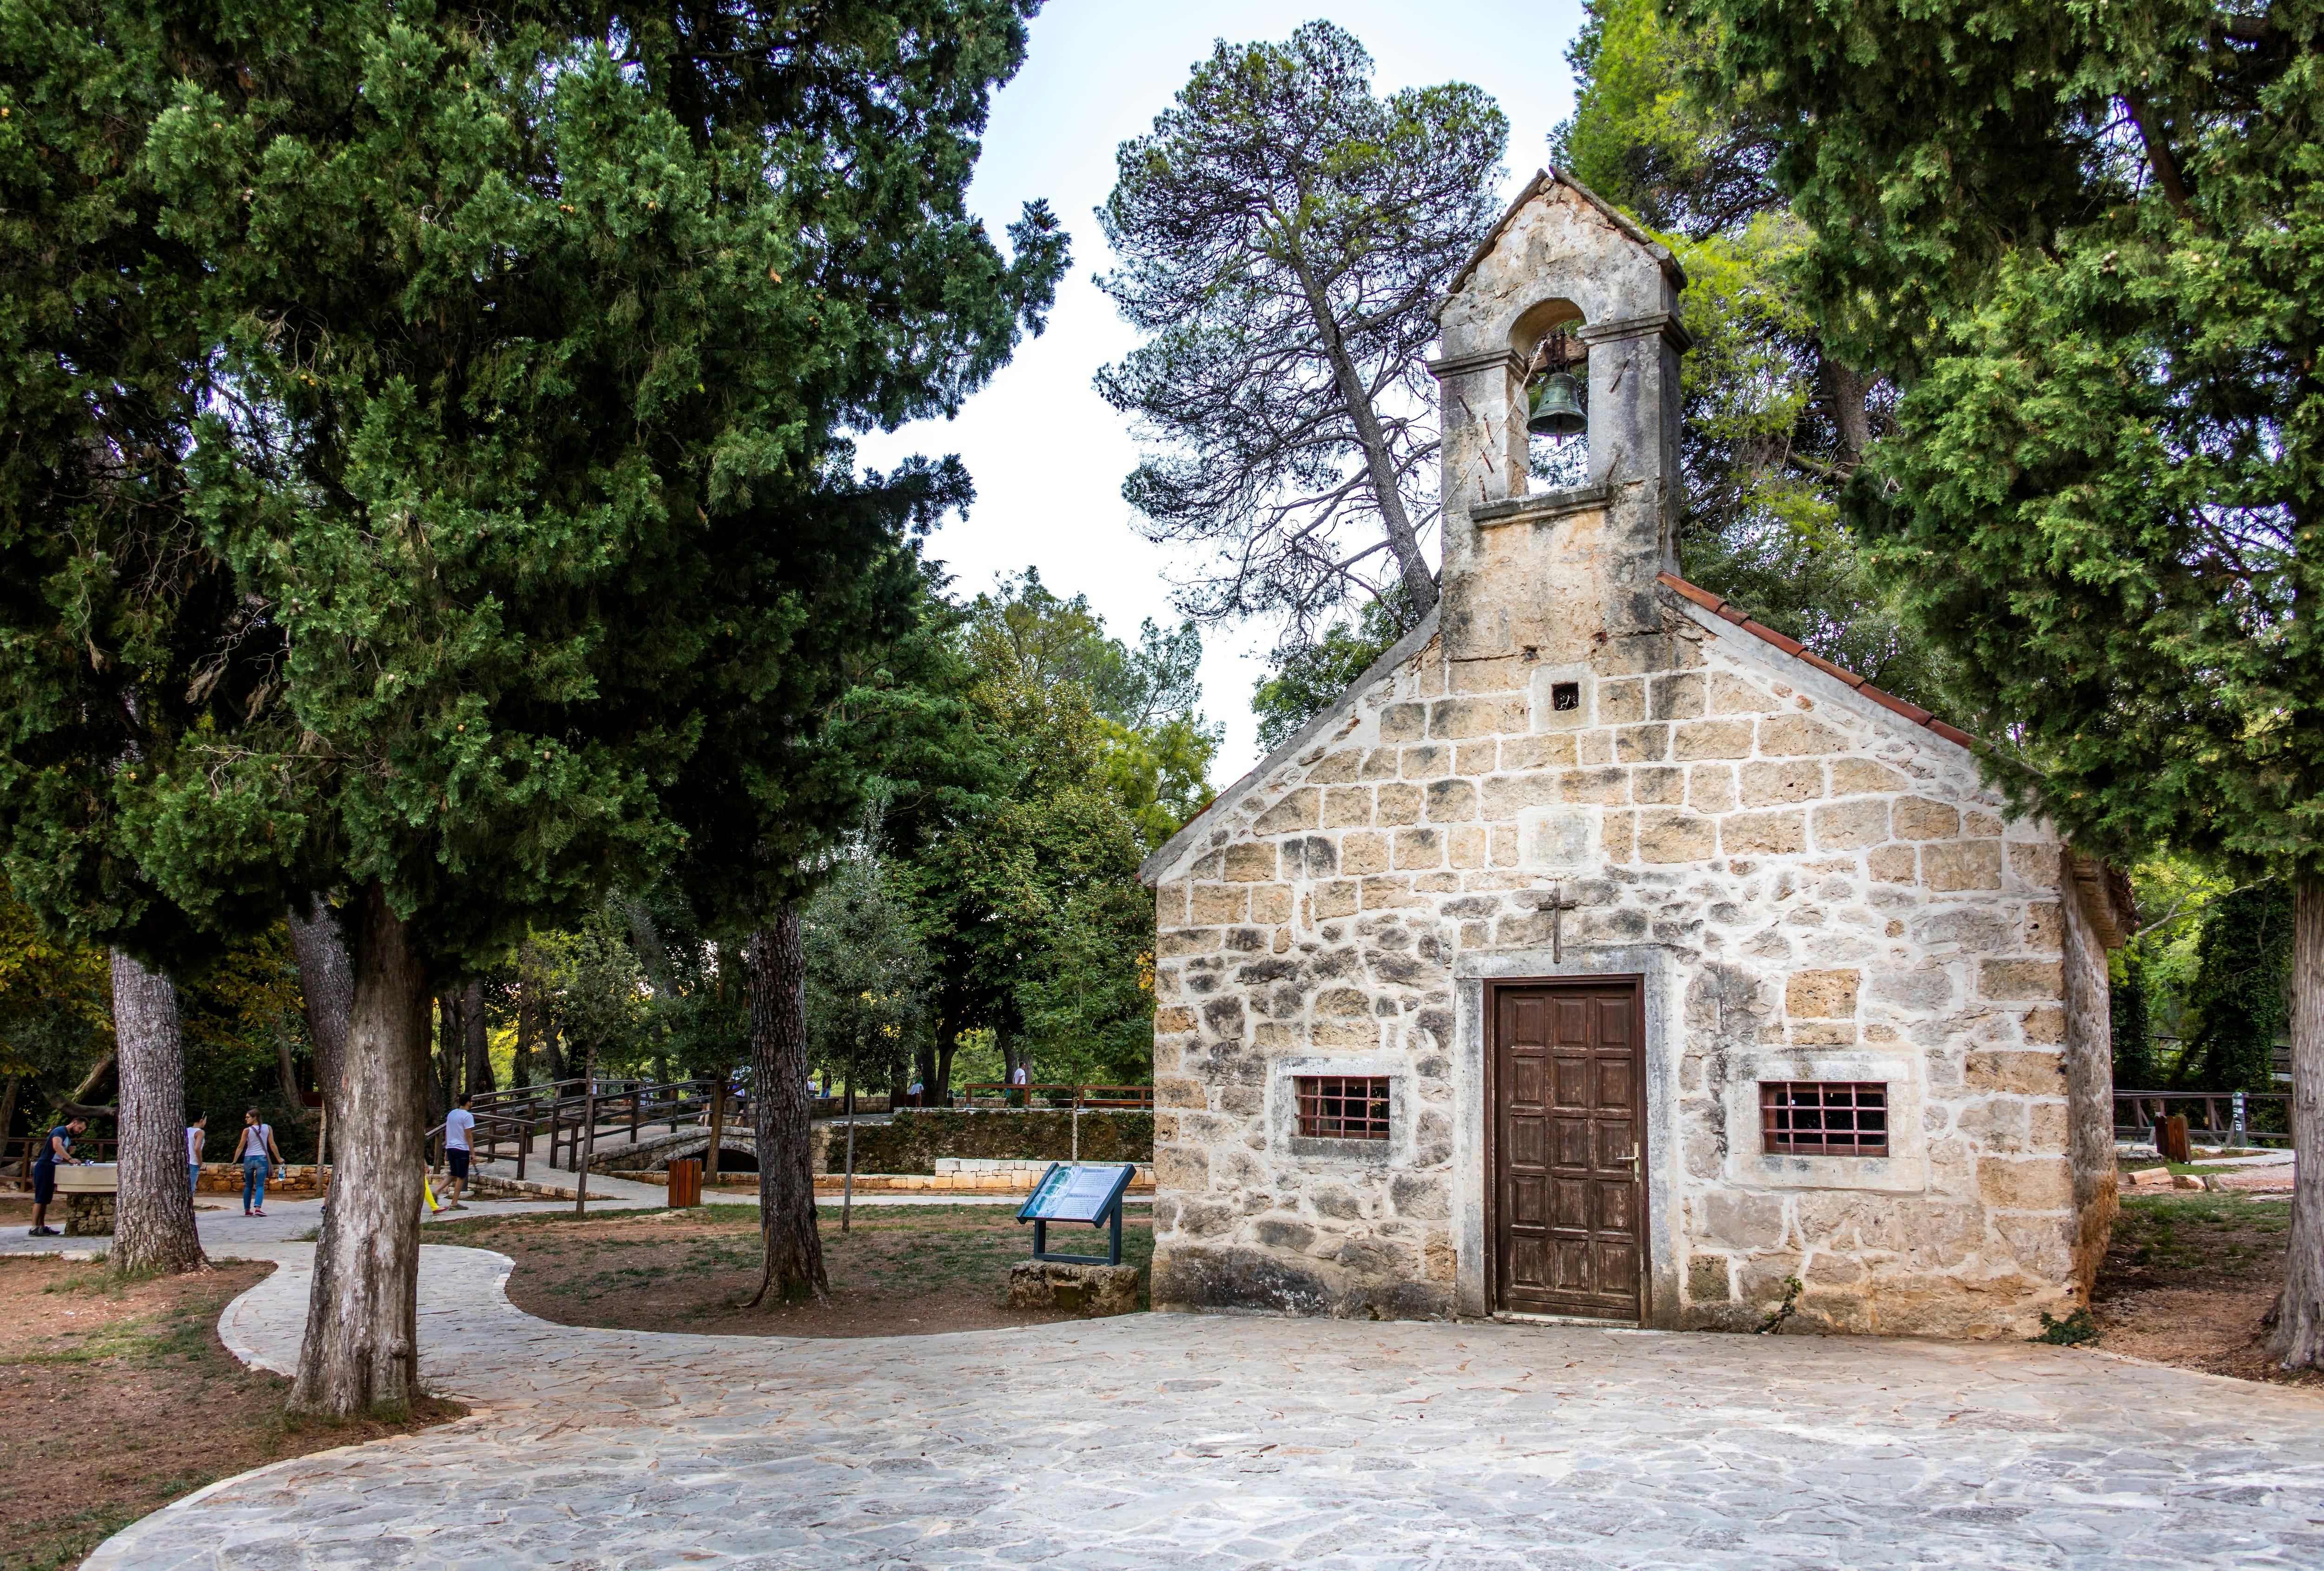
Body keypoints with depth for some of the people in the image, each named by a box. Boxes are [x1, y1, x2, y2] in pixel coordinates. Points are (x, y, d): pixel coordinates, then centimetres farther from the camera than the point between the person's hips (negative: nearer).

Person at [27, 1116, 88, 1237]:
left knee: (46, 1199, 9)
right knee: (40, 1199, -10)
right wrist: (70, 1159, -37)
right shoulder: (60, 1131, -11)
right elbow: (57, 1146, -31)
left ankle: (42, 1226, 11)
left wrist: (70, 1152, 0)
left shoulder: (69, 1137, 17)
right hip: (44, 1167, -9)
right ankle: (34, 1228, -11)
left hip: (52, 1169, 9)